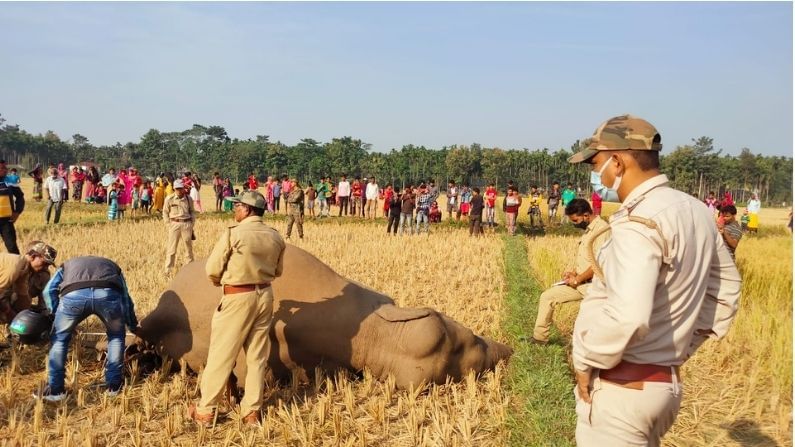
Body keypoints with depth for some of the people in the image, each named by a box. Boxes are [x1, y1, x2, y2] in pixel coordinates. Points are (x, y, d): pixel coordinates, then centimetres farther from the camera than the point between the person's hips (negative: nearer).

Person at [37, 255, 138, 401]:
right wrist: (133, 327, 55)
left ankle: (55, 390, 27)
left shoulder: (68, 264, 43)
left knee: (59, 338, 26)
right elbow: (125, 297, 44)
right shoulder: (112, 266, 44)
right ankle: (113, 385, 32)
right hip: (108, 294, 0)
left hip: (73, 295, 0)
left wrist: (57, 315, 32)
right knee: (116, 335, 28)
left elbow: (49, 291, 27)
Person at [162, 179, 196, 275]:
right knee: (171, 248, -2)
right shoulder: (169, 199, -4)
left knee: (189, 247, 10)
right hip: (174, 224, -2)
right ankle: (168, 270, 3)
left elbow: (192, 211, 12)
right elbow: (165, 212, 4)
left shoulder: (188, 199, 2)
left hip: (186, 224, 2)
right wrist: (169, 225, -1)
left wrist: (192, 223, 5)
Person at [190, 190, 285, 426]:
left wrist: (220, 281, 9)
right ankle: (252, 411, 19)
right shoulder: (275, 236, 2)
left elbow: (212, 269, -11)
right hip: (265, 295, 5)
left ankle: (205, 411, 15)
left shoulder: (233, 233, -15)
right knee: (258, 356, 13)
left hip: (238, 297, -5)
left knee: (221, 354, 5)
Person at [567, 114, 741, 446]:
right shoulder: (695, 211, 6)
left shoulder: (639, 221, -22)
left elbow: (628, 315, -35)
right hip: (665, 382, 9)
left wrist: (586, 361, -18)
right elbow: (726, 288, 18)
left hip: (621, 389, -9)